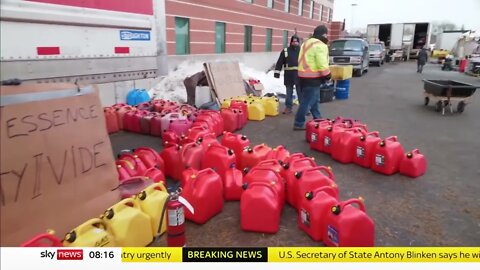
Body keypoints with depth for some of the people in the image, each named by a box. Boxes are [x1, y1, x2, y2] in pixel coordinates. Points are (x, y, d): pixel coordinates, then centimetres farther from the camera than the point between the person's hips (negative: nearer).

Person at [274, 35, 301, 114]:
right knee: (289, 92, 9)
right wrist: (277, 72, -3)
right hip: (289, 75, 1)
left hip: (299, 75, 0)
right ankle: (288, 107, 18)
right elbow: (280, 62, 4)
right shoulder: (285, 51, 5)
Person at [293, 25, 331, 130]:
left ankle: (317, 119, 32)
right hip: (312, 77, -10)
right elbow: (322, 64, -20)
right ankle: (299, 123, -1)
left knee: (314, 99, 20)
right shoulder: (320, 45, -15)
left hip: (304, 75, 10)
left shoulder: (307, 43, 16)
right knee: (307, 101, -5)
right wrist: (327, 75, -6)